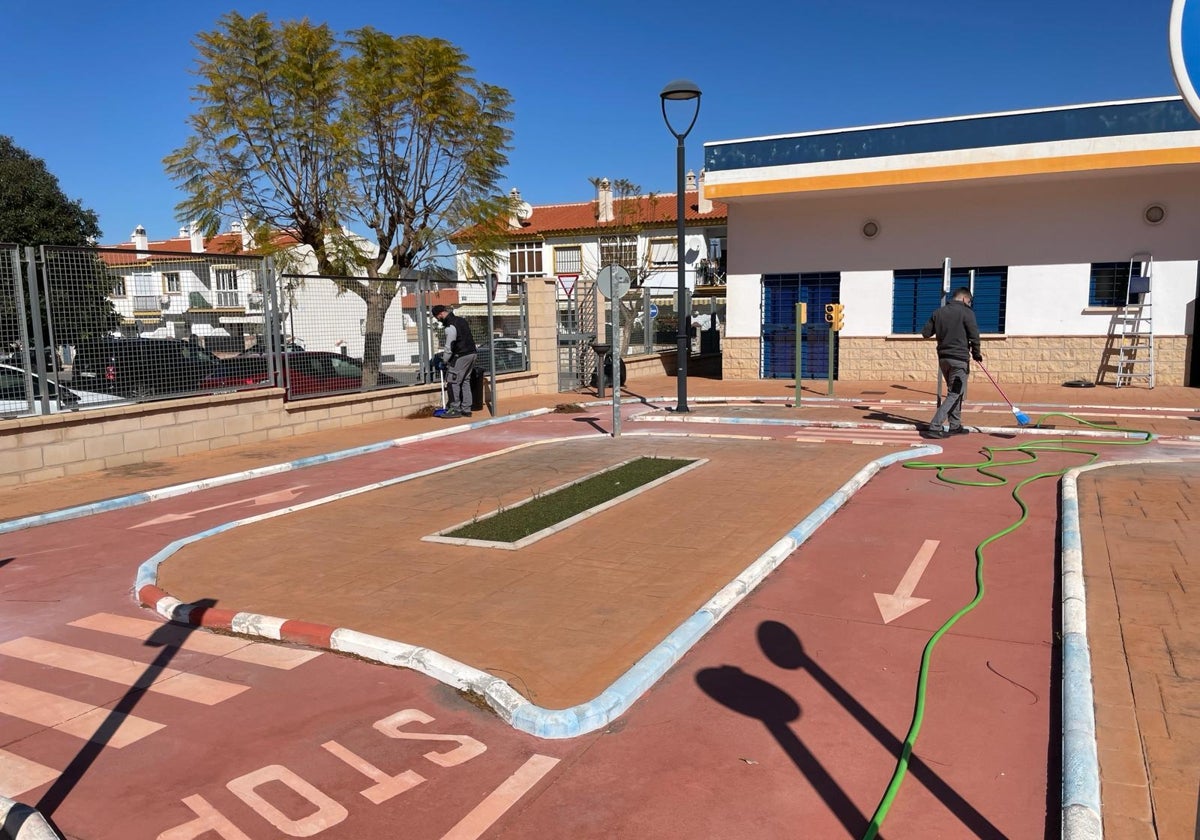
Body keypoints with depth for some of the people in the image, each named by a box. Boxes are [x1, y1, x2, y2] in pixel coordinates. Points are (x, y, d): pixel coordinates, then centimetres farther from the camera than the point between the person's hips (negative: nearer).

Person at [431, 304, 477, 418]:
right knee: (465, 381, 13)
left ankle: (455, 409, -1)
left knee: (453, 382, -2)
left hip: (461, 356, -9)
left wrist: (444, 360, -2)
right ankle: (466, 409, 15)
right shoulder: (461, 320, 13)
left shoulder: (450, 327, -16)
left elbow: (449, 347, -16)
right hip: (471, 353, 9)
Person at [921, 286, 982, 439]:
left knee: (955, 392, 19)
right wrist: (976, 353, 3)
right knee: (955, 394, -3)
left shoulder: (939, 312, 8)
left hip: (943, 358, 7)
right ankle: (935, 427, -12)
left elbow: (925, 333, 9)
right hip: (959, 359, -7)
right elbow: (974, 335, -11)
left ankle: (955, 426, 23)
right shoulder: (966, 311, -8)